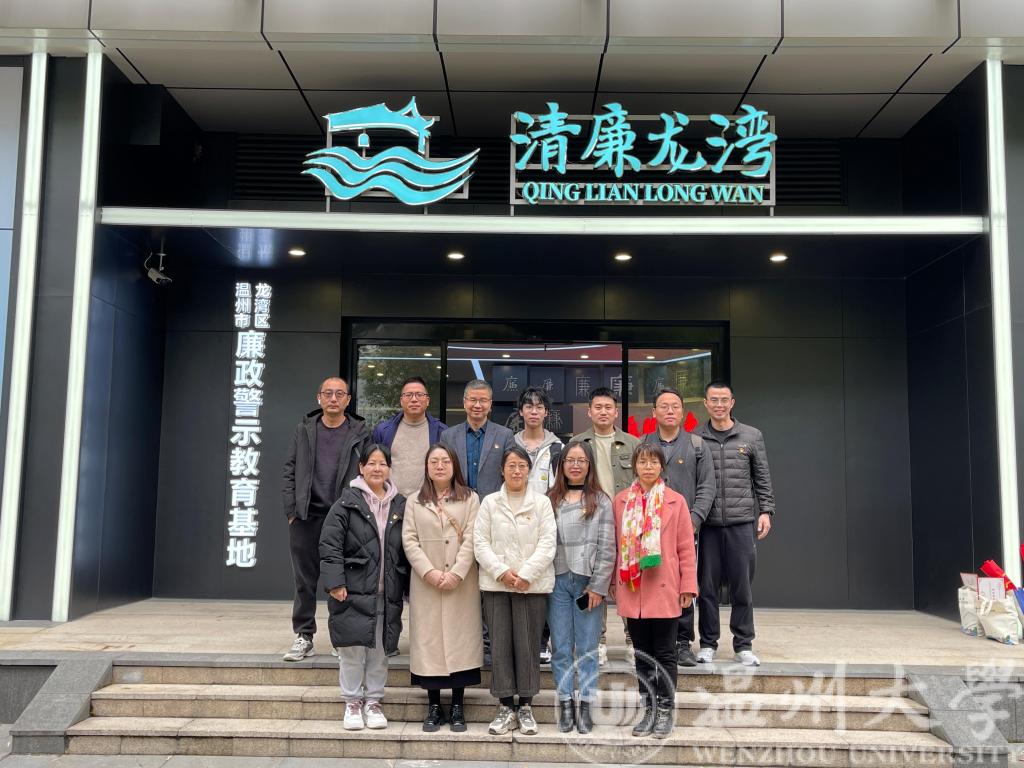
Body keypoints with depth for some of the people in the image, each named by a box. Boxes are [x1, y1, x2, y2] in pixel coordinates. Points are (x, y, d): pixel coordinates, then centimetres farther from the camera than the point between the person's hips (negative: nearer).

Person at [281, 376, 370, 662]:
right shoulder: (304, 430, 10)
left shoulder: (360, 434, 3)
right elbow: (289, 472, 9)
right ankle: (304, 636, 16)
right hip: (306, 518, 2)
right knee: (305, 580, 6)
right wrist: (292, 510, 0)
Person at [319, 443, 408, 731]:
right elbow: (330, 545, -6)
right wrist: (335, 582, -13)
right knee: (353, 648, 2)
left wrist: (409, 588, 11)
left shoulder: (400, 505, 10)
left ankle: (373, 702, 23)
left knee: (380, 650, 9)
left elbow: (407, 550, 14)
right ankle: (352, 702, 17)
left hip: (388, 593, 3)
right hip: (354, 591, -3)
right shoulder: (347, 503, -1)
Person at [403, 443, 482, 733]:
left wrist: (456, 573, -14)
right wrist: (429, 572, -12)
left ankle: (457, 707, 9)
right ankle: (433, 706, 11)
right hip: (426, 583, 1)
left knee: (460, 638, 0)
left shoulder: (470, 499, 6)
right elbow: (409, 540, 1)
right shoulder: (414, 502, 11)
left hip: (461, 583, -1)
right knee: (428, 639, 1)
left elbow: (471, 539, -3)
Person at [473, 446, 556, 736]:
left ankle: (525, 707, 14)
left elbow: (547, 544, -2)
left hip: (533, 585, -1)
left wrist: (526, 574, -12)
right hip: (495, 585, 1)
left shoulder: (542, 503, 5)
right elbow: (480, 543, 3)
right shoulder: (489, 503, 9)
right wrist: (501, 571, -10)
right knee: (500, 645, 2)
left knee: (528, 645, 2)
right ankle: (505, 708, 13)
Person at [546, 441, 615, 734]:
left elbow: (606, 549, -1)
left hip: (589, 583, -2)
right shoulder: (549, 500, 7)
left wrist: (598, 586, -7)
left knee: (587, 648, 4)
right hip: (557, 581, 2)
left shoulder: (601, 501, 2)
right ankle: (565, 704, 16)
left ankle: (586, 707, 13)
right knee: (561, 647, 7)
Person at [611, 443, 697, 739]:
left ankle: (665, 711, 17)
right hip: (632, 589, 3)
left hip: (664, 590, -3)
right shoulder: (621, 501, 5)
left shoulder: (676, 501, -2)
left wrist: (688, 585, -3)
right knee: (642, 654, 12)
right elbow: (616, 544, 9)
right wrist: (613, 581, 8)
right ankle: (649, 709, 24)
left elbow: (686, 548, 0)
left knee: (664, 654, 5)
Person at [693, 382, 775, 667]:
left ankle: (743, 644, 17)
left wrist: (766, 511, 2)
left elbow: (762, 478, 10)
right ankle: (708, 643, 17)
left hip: (742, 522, 0)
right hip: (707, 523, 0)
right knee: (707, 586, 5)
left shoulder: (752, 436, 8)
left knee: (742, 585, 5)